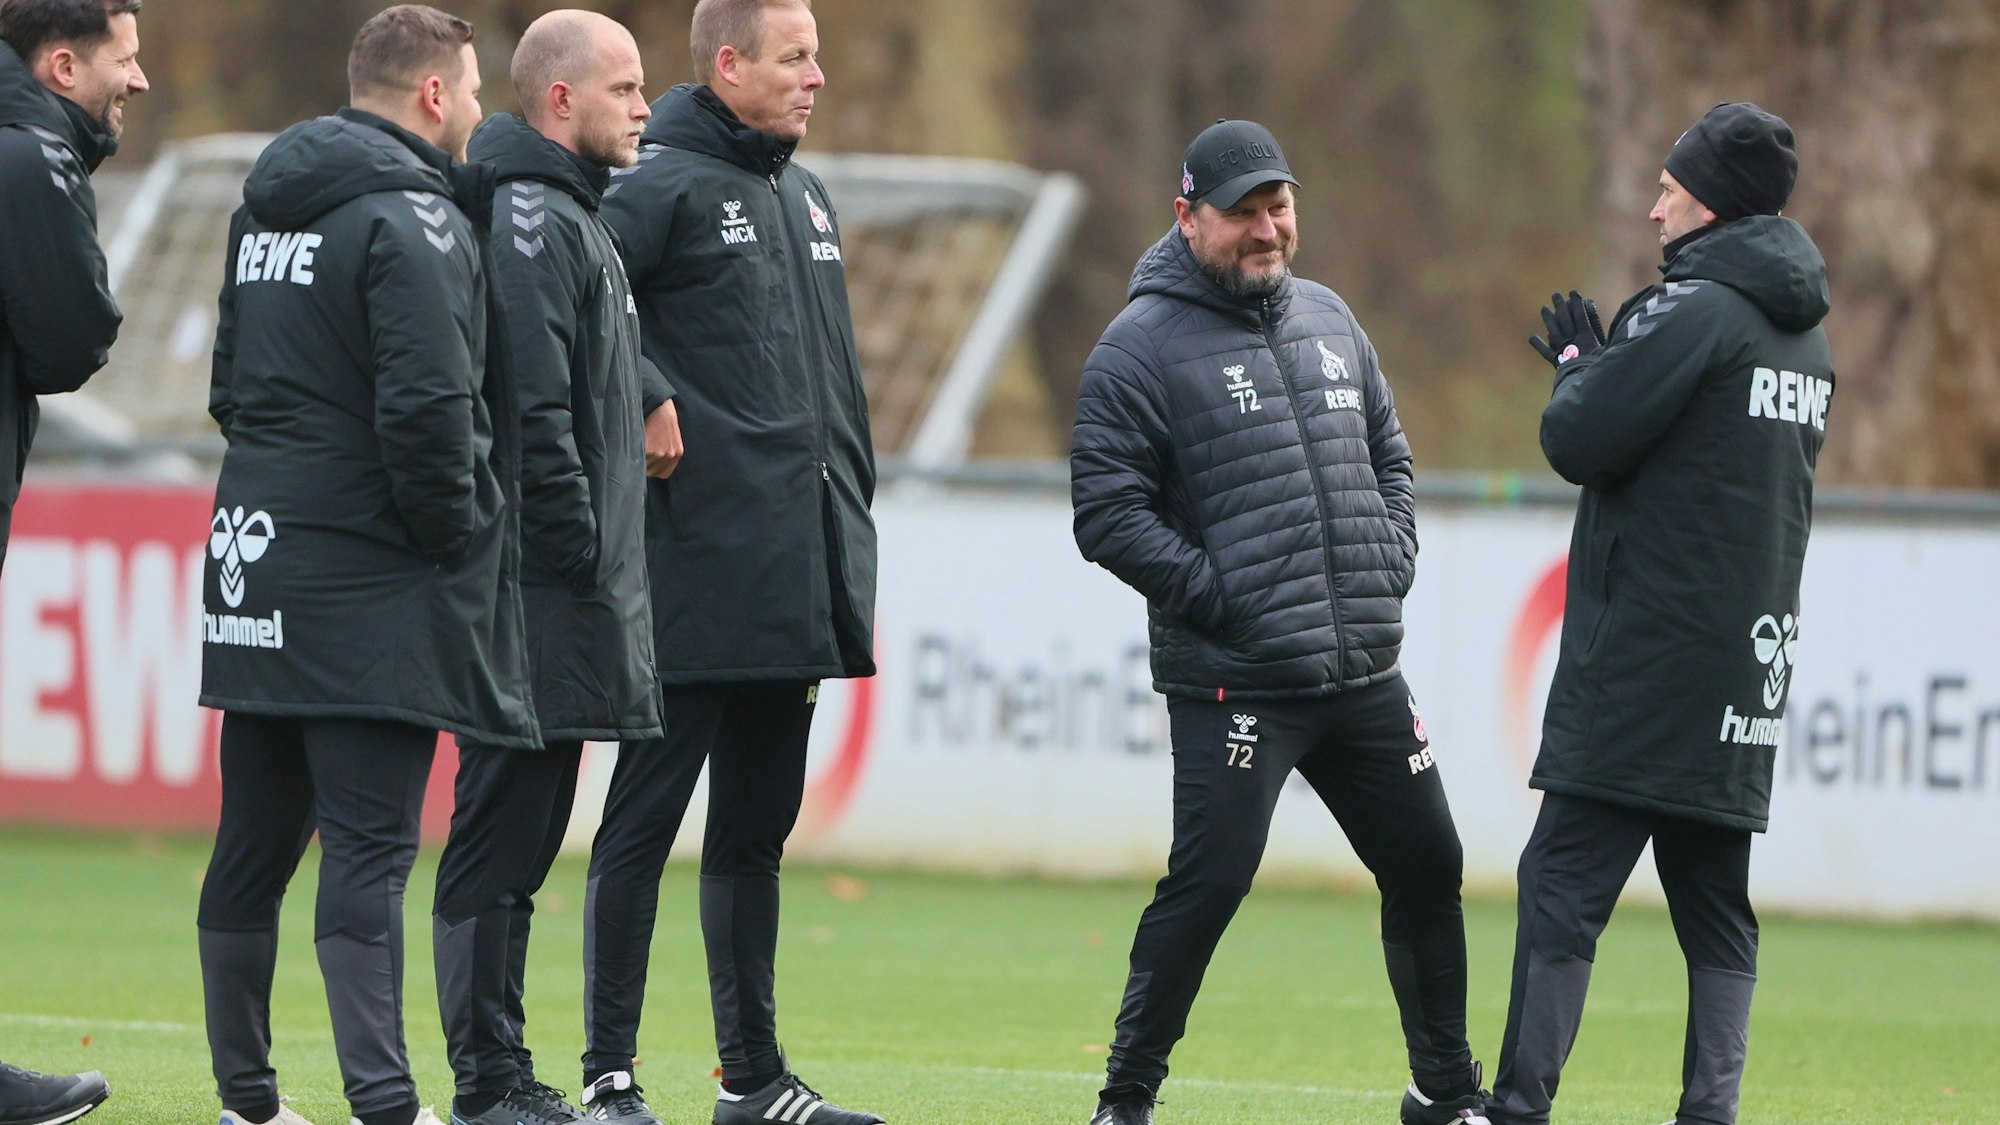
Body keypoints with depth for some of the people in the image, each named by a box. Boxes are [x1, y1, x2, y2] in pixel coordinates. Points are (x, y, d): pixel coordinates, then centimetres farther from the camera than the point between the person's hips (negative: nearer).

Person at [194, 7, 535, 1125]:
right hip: (374, 582, -8)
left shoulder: (265, 211, 14)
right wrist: (456, 532, -9)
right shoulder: (413, 222, -14)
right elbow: (426, 406, -22)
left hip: (256, 570, 8)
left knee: (255, 843, 12)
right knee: (369, 844, -11)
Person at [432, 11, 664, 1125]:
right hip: (542, 596, -11)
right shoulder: (528, 218, -13)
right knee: (502, 833, -7)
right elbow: (529, 409, -20)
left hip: (559, 594, 11)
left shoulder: (572, 216, 20)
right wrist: (581, 547, -17)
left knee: (521, 835, 13)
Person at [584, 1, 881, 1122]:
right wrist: (646, 400, -18)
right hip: (696, 576, -8)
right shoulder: (663, 186, -8)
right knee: (646, 819, -4)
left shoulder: (806, 198, 18)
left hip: (794, 585, 8)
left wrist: (852, 546, 19)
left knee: (757, 828, 13)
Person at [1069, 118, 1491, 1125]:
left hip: (1365, 677, 7)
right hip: (1232, 688, -7)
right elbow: (1107, 512, -11)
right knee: (1208, 882, -13)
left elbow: (1389, 456, 24)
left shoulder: (1325, 319, 14)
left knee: (1427, 870, 11)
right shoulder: (1142, 346, -6)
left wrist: (1387, 569, 7)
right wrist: (1220, 599, -15)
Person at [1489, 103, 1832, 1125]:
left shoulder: (1693, 311, -12)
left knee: (1563, 884, -8)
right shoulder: (1804, 331, 15)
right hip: (1747, 675, 8)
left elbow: (1581, 442, -13)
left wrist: (1580, 366, 6)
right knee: (1714, 903, 9)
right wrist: (1603, 370, 18)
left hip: (1647, 656, -8)